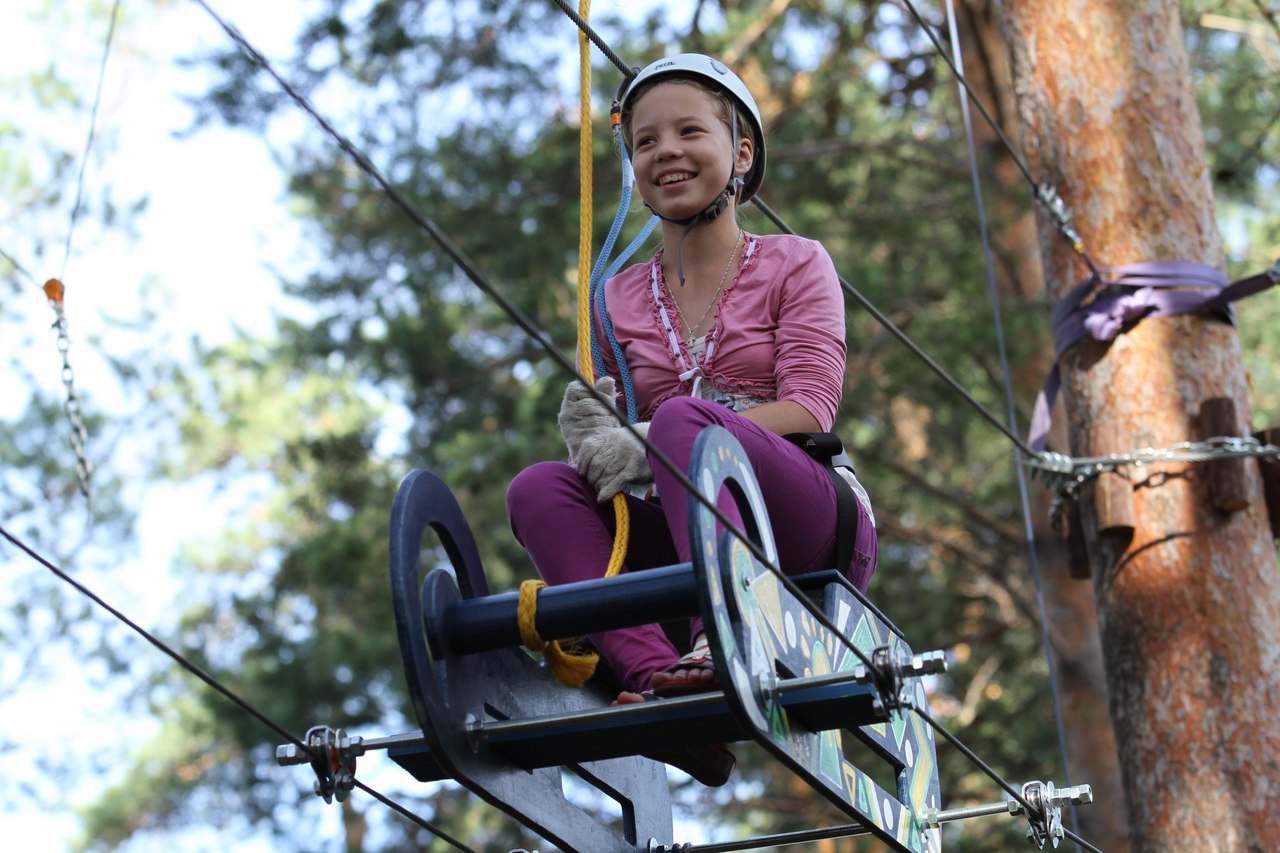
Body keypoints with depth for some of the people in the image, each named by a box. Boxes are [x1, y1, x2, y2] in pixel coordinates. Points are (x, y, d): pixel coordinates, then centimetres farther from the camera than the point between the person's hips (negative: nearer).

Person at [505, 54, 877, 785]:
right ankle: (657, 678, -42)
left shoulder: (794, 264, 8)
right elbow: (614, 450, 16)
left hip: (814, 531, -4)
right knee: (539, 486, -21)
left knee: (682, 418, -31)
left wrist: (651, 443, -19)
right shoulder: (619, 300, 18)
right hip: (684, 539, 4)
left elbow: (809, 410, -7)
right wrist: (595, 435, -10)